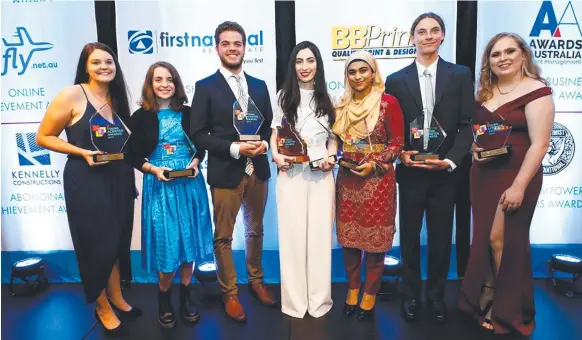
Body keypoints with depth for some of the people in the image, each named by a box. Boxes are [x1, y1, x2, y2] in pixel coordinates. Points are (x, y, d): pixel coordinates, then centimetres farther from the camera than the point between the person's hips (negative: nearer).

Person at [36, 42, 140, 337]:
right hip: (87, 183, -6)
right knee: (98, 246, 6)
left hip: (119, 181, 6)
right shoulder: (72, 95, -9)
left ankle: (116, 299, 36)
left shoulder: (117, 99, 9)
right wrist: (82, 152, -19)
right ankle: (102, 308, 28)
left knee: (117, 242, 16)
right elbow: (43, 137, -7)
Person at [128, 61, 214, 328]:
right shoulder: (140, 117, -1)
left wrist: (195, 162, -9)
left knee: (189, 238, 9)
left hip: (189, 183, 2)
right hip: (159, 185, -2)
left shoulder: (188, 113, 4)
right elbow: (135, 156, 1)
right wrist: (153, 169, -15)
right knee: (166, 242, 0)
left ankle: (185, 296, 27)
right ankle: (163, 297, 26)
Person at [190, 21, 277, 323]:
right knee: (223, 236, 7)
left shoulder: (259, 86, 9)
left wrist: (264, 142, -9)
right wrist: (234, 148, -19)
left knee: (255, 230, 18)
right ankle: (230, 293, 24)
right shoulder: (206, 87, -4)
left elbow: (269, 125, 13)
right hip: (225, 173, -4)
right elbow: (198, 134, -9)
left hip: (257, 171, 4)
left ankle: (256, 281, 37)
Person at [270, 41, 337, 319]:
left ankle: (319, 298, 20)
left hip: (321, 174, 1)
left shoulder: (326, 98, 8)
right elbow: (275, 133, 9)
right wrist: (276, 156, -9)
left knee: (320, 234, 4)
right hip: (291, 173, -1)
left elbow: (333, 137, 13)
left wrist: (331, 157, -6)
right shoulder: (284, 96, 5)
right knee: (292, 234, 3)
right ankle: (294, 299, 18)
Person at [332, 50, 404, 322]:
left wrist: (374, 164, -16)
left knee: (374, 237, 4)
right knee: (348, 236, 10)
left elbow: (397, 143, -6)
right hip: (347, 179, 5)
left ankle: (369, 295, 20)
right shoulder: (342, 105, 9)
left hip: (377, 179, -4)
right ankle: (352, 289, 27)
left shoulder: (388, 102, -6)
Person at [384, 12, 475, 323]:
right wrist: (400, 154, -14)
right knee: (409, 238, 11)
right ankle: (411, 295, 28)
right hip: (410, 173, 0)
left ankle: (436, 295, 30)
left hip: (445, 172, 0)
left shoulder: (460, 75, 3)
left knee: (441, 239, 11)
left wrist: (450, 160, -13)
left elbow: (467, 124, 0)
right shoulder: (396, 80, 3)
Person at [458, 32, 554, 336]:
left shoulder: (536, 91, -11)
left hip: (516, 175, -6)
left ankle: (507, 310, 23)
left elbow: (539, 144, -16)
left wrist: (519, 186, -20)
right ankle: (486, 299, 30)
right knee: (484, 238, 11)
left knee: (503, 240, 2)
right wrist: (474, 147, -2)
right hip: (482, 175, 6)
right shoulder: (485, 92, 10)